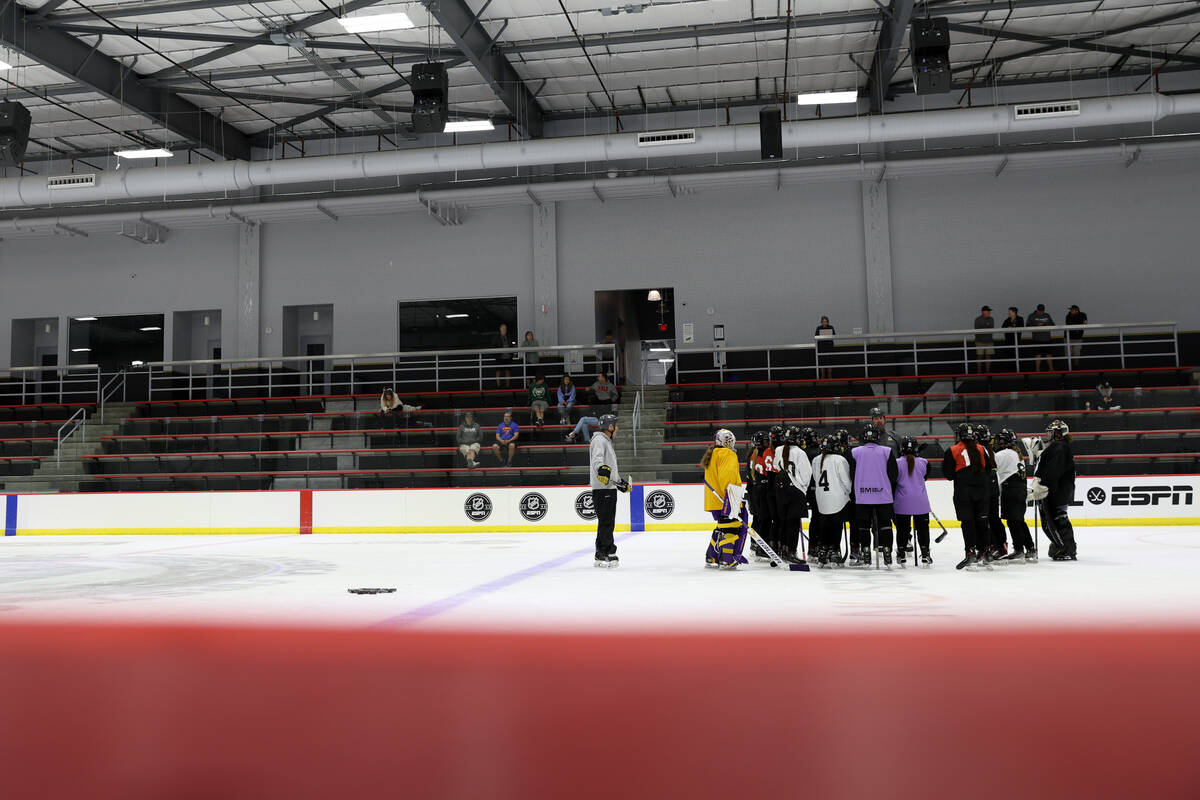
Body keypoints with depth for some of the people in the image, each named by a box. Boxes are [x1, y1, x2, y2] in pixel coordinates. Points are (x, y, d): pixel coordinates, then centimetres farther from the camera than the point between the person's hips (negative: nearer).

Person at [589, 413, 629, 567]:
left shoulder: (607, 441, 24)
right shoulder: (599, 440, -8)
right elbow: (597, 459, -27)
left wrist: (621, 482, 36)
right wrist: (602, 470, -45)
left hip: (610, 487, 11)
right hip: (602, 489, -11)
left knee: (607, 523, 12)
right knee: (606, 522, -11)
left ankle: (601, 555, 17)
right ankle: (606, 554, -11)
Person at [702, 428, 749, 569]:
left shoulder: (711, 455, 22)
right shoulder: (728, 454, -8)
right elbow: (728, 475, -23)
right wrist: (730, 496, -27)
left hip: (714, 500, 9)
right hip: (724, 500, -9)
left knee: (722, 528, 18)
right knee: (731, 527, -8)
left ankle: (711, 558, 22)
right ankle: (726, 560, -13)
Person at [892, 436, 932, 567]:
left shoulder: (897, 463, -9)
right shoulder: (922, 462, -3)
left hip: (902, 503, -1)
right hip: (921, 502, 1)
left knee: (902, 528, 8)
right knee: (922, 527, 10)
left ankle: (901, 554, 12)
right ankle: (925, 554, 11)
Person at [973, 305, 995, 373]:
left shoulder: (991, 319, 10)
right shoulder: (978, 319, -4)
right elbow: (977, 330, -5)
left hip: (989, 341, 4)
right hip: (980, 341, -4)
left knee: (988, 356, 2)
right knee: (980, 356, -4)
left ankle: (987, 371, 9)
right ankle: (979, 371, 2)